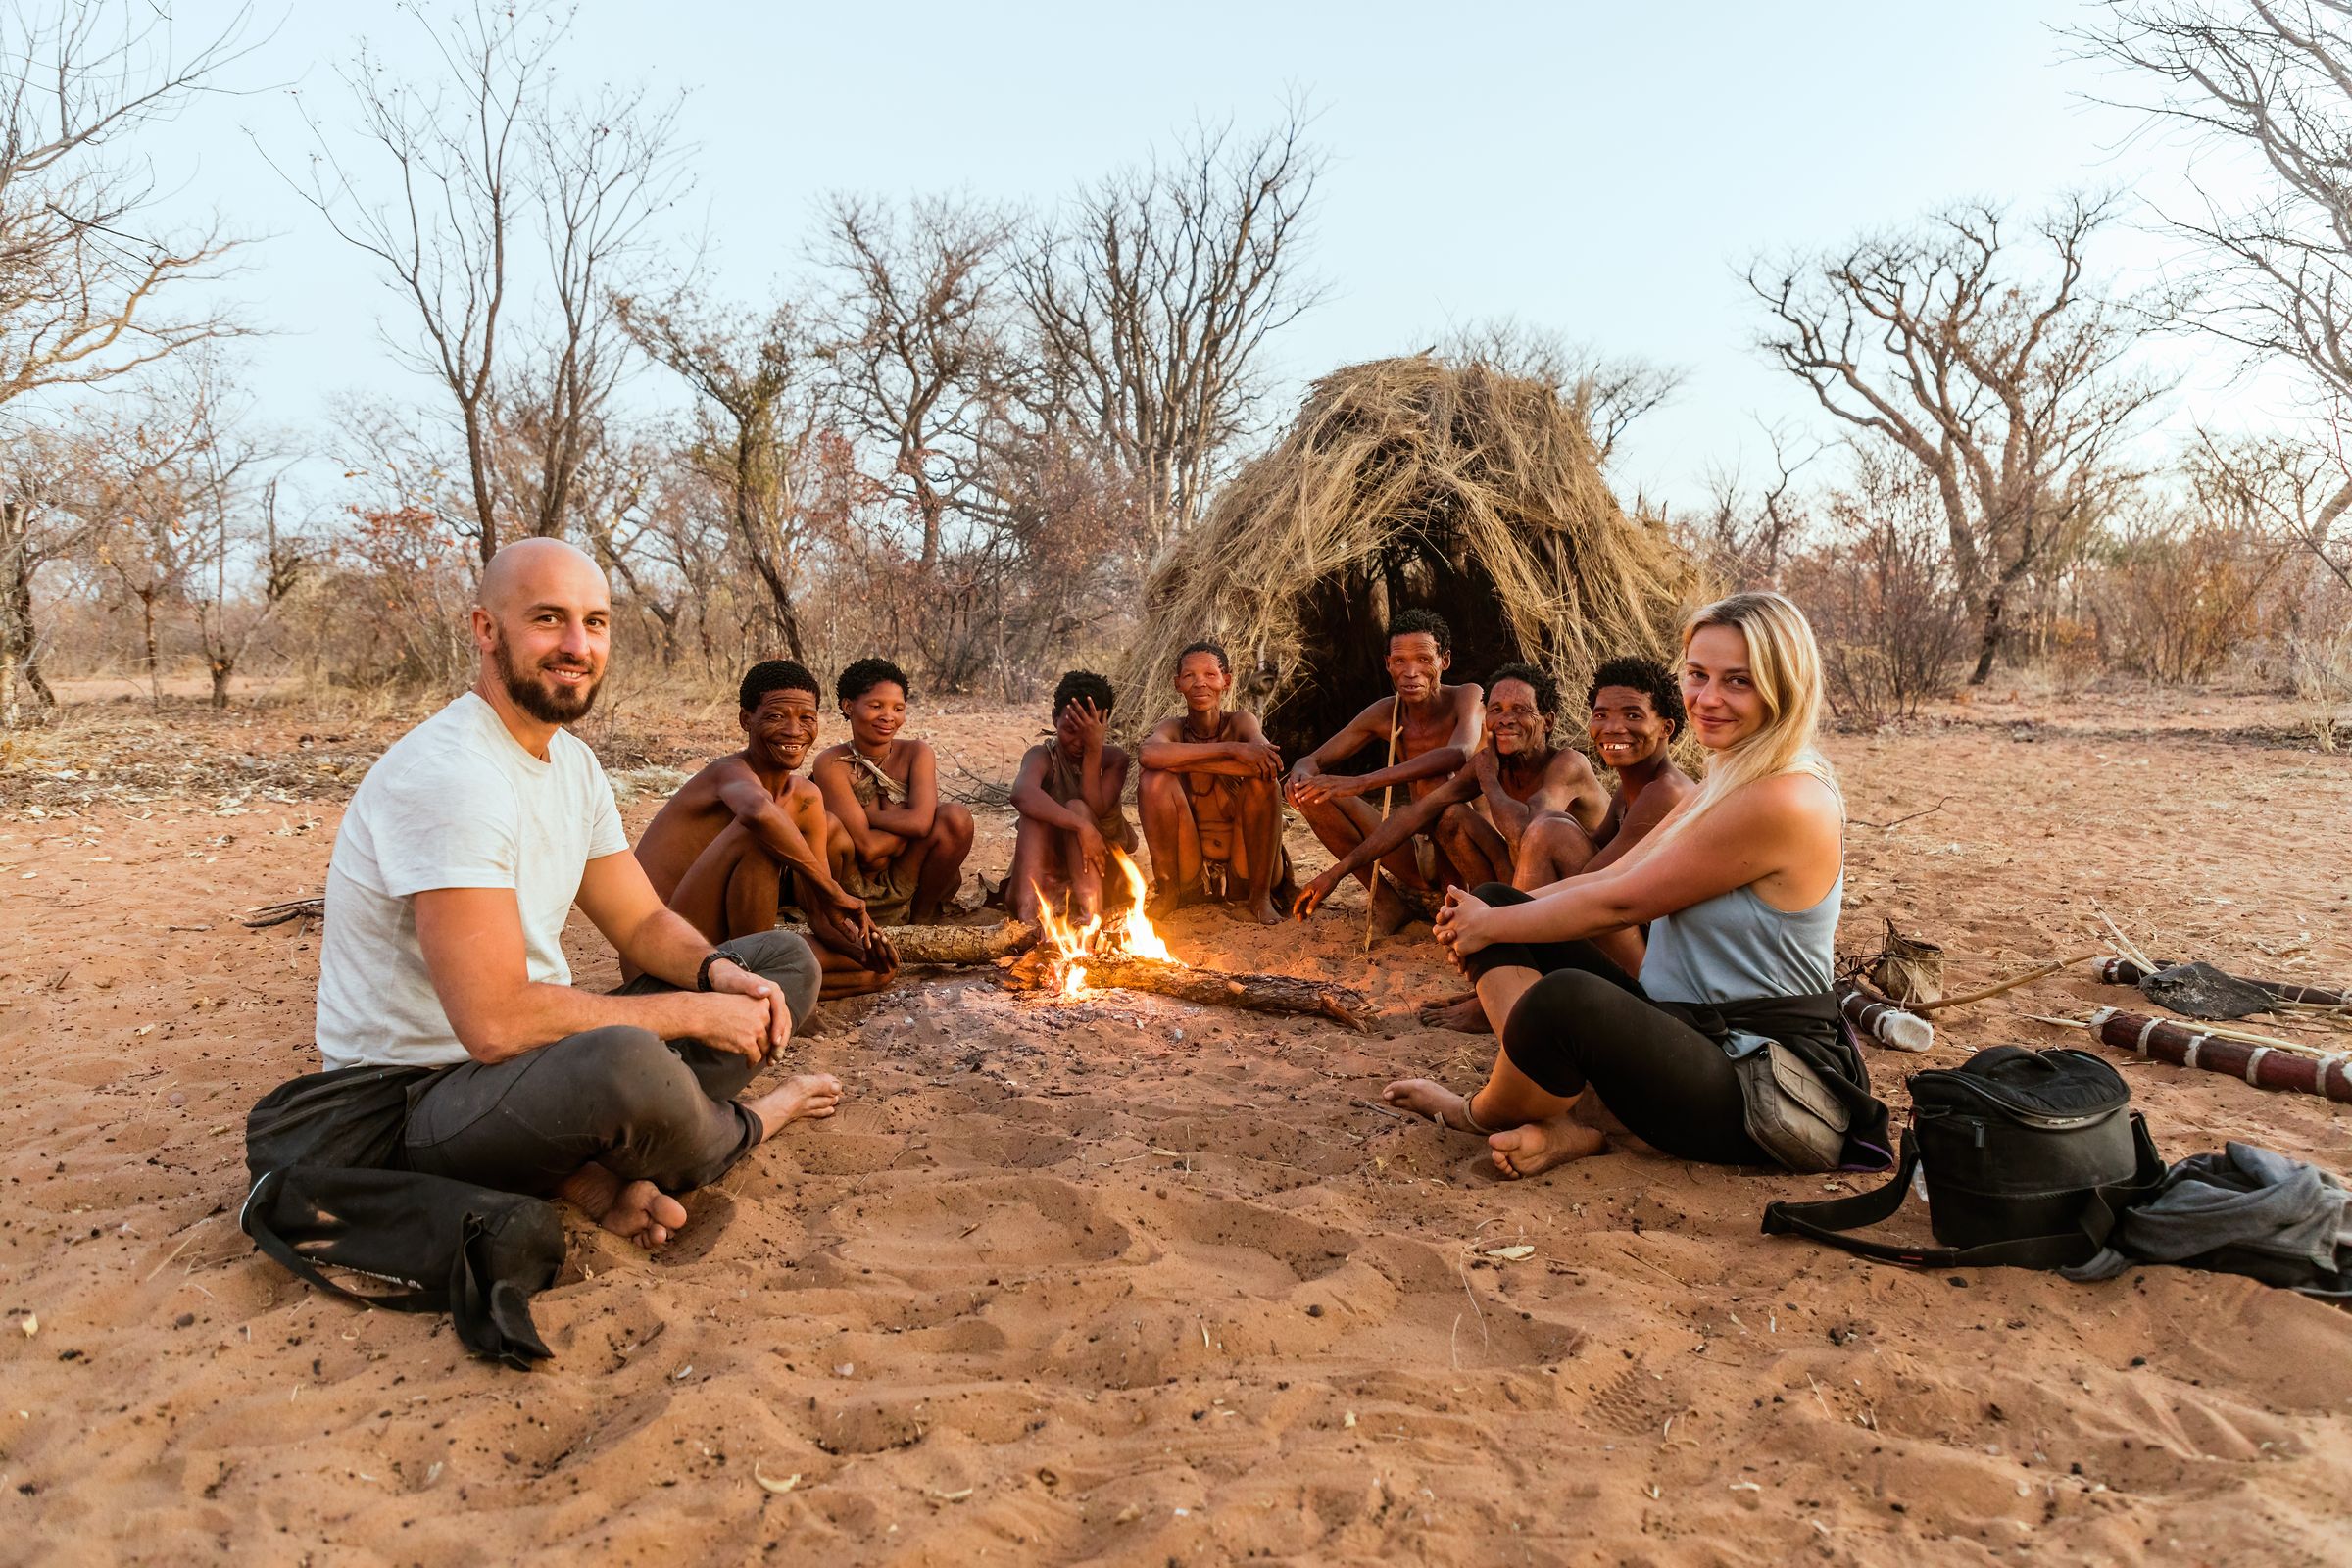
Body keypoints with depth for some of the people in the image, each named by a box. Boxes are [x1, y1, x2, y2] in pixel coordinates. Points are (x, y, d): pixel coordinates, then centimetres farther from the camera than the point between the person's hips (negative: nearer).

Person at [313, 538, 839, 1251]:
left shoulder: (572, 760, 6)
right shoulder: (449, 774, -24)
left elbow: (643, 922, 11)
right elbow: (497, 1024, -29)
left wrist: (719, 972, -12)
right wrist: (693, 1013, -21)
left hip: (539, 1052, 9)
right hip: (422, 1098, -9)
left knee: (785, 961, 6)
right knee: (624, 1062, -40)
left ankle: (595, 1171, -11)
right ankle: (745, 1125, -2)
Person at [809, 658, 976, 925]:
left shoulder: (916, 753, -3)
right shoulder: (832, 763, -13)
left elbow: (921, 821, -22)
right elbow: (867, 848, -20)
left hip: (902, 890, 3)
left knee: (956, 817, -21)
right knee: (825, 824, -32)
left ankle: (922, 918, 0)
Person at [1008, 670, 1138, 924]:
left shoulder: (1113, 759, -5)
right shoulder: (1042, 755, -11)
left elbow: (1094, 810, -23)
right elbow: (1022, 794, -37)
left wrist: (1094, 750, -27)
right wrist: (1081, 826, -48)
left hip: (1101, 860, 0)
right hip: (1049, 864, 0)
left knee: (1077, 807, -28)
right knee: (1034, 812, -29)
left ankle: (1090, 917, -47)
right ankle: (1027, 913, -50)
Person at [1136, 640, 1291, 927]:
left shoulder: (1241, 722, -4)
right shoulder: (1173, 728, -4)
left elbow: (1268, 757, -29)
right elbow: (1147, 754, -31)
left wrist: (1182, 760, -27)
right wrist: (1229, 749, -34)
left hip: (1244, 873, 0)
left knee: (1262, 778, -22)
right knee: (1156, 780, -21)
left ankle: (1261, 896, -9)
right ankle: (1168, 891, -5)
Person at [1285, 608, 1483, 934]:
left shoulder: (1466, 698, -11)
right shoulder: (1385, 715, 1)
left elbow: (1460, 754, -33)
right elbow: (1313, 761, 3)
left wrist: (1362, 782, -41)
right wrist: (1301, 774, -26)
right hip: (1416, 853, 5)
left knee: (1434, 783, -36)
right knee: (1309, 792, -8)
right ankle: (1387, 898, -1)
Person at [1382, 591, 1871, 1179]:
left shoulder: (1782, 801, -20)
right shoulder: (1726, 786, 13)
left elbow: (1619, 903, -17)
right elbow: (1611, 876, 9)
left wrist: (1491, 926, -5)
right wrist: (1486, 915, -3)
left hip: (1760, 1081, -10)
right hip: (1686, 1030, 10)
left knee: (1567, 997, -39)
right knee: (1496, 901, 3)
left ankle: (1482, 1115, -4)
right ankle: (1558, 1127, -13)